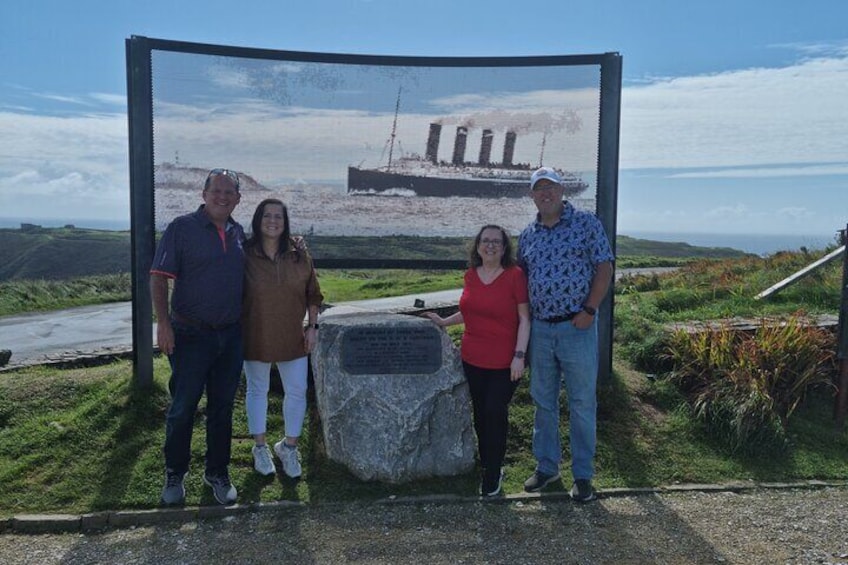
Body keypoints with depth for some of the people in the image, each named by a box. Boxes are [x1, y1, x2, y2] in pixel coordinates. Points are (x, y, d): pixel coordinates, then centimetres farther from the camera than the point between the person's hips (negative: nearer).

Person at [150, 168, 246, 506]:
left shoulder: (239, 233, 8)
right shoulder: (182, 228, -7)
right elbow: (159, 276, -10)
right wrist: (163, 323, -18)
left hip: (231, 335, 5)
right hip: (191, 335, -4)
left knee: (222, 408, 13)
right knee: (183, 408, 5)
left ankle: (218, 473, 28)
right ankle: (174, 475, 24)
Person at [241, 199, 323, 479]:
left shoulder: (299, 255, -2)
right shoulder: (245, 255, -8)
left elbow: (312, 293, 5)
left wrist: (313, 326, 2)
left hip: (292, 337, 2)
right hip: (256, 337, -2)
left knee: (297, 392, 7)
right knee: (257, 391, 12)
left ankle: (289, 446, 27)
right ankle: (260, 447, 30)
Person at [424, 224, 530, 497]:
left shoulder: (515, 275, -9)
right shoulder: (471, 275, 6)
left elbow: (524, 318, -9)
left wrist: (519, 356, -14)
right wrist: (445, 321, 14)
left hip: (504, 362, -5)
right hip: (473, 359, 5)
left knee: (495, 413, -2)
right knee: (480, 413, 12)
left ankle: (493, 474, 14)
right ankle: (487, 465, 29)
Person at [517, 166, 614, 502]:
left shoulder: (586, 223, -3)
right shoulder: (527, 235, 10)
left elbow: (604, 268, -6)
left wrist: (589, 310, -14)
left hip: (577, 327, -4)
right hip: (540, 329, 5)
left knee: (582, 404, 4)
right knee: (543, 402, 13)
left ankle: (583, 475, 17)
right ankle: (546, 467, 28)